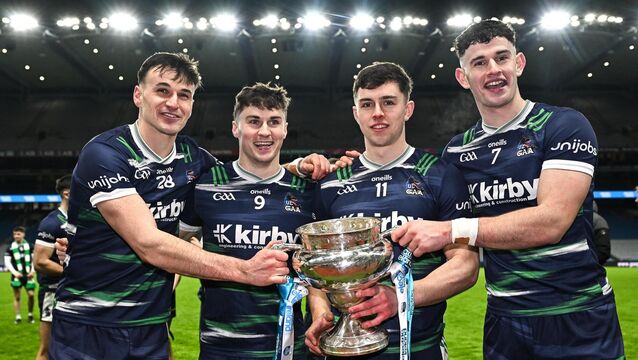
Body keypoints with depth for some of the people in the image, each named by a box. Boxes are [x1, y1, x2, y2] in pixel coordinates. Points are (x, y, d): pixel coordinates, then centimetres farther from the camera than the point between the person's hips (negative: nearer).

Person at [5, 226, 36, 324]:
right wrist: (14, 272, -14)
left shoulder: (29, 246, 5)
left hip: (28, 275, 0)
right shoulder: (10, 247, 2)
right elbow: (7, 262, -1)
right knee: (17, 297, 3)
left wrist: (33, 271, -7)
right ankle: (18, 317, 12)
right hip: (16, 275, 0)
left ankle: (30, 315, 12)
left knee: (31, 295, -4)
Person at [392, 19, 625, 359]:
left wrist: (451, 230, -22)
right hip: (504, 321, 4)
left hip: (579, 320, -3)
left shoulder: (564, 125, -7)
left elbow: (551, 220, -19)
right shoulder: (457, 151, 6)